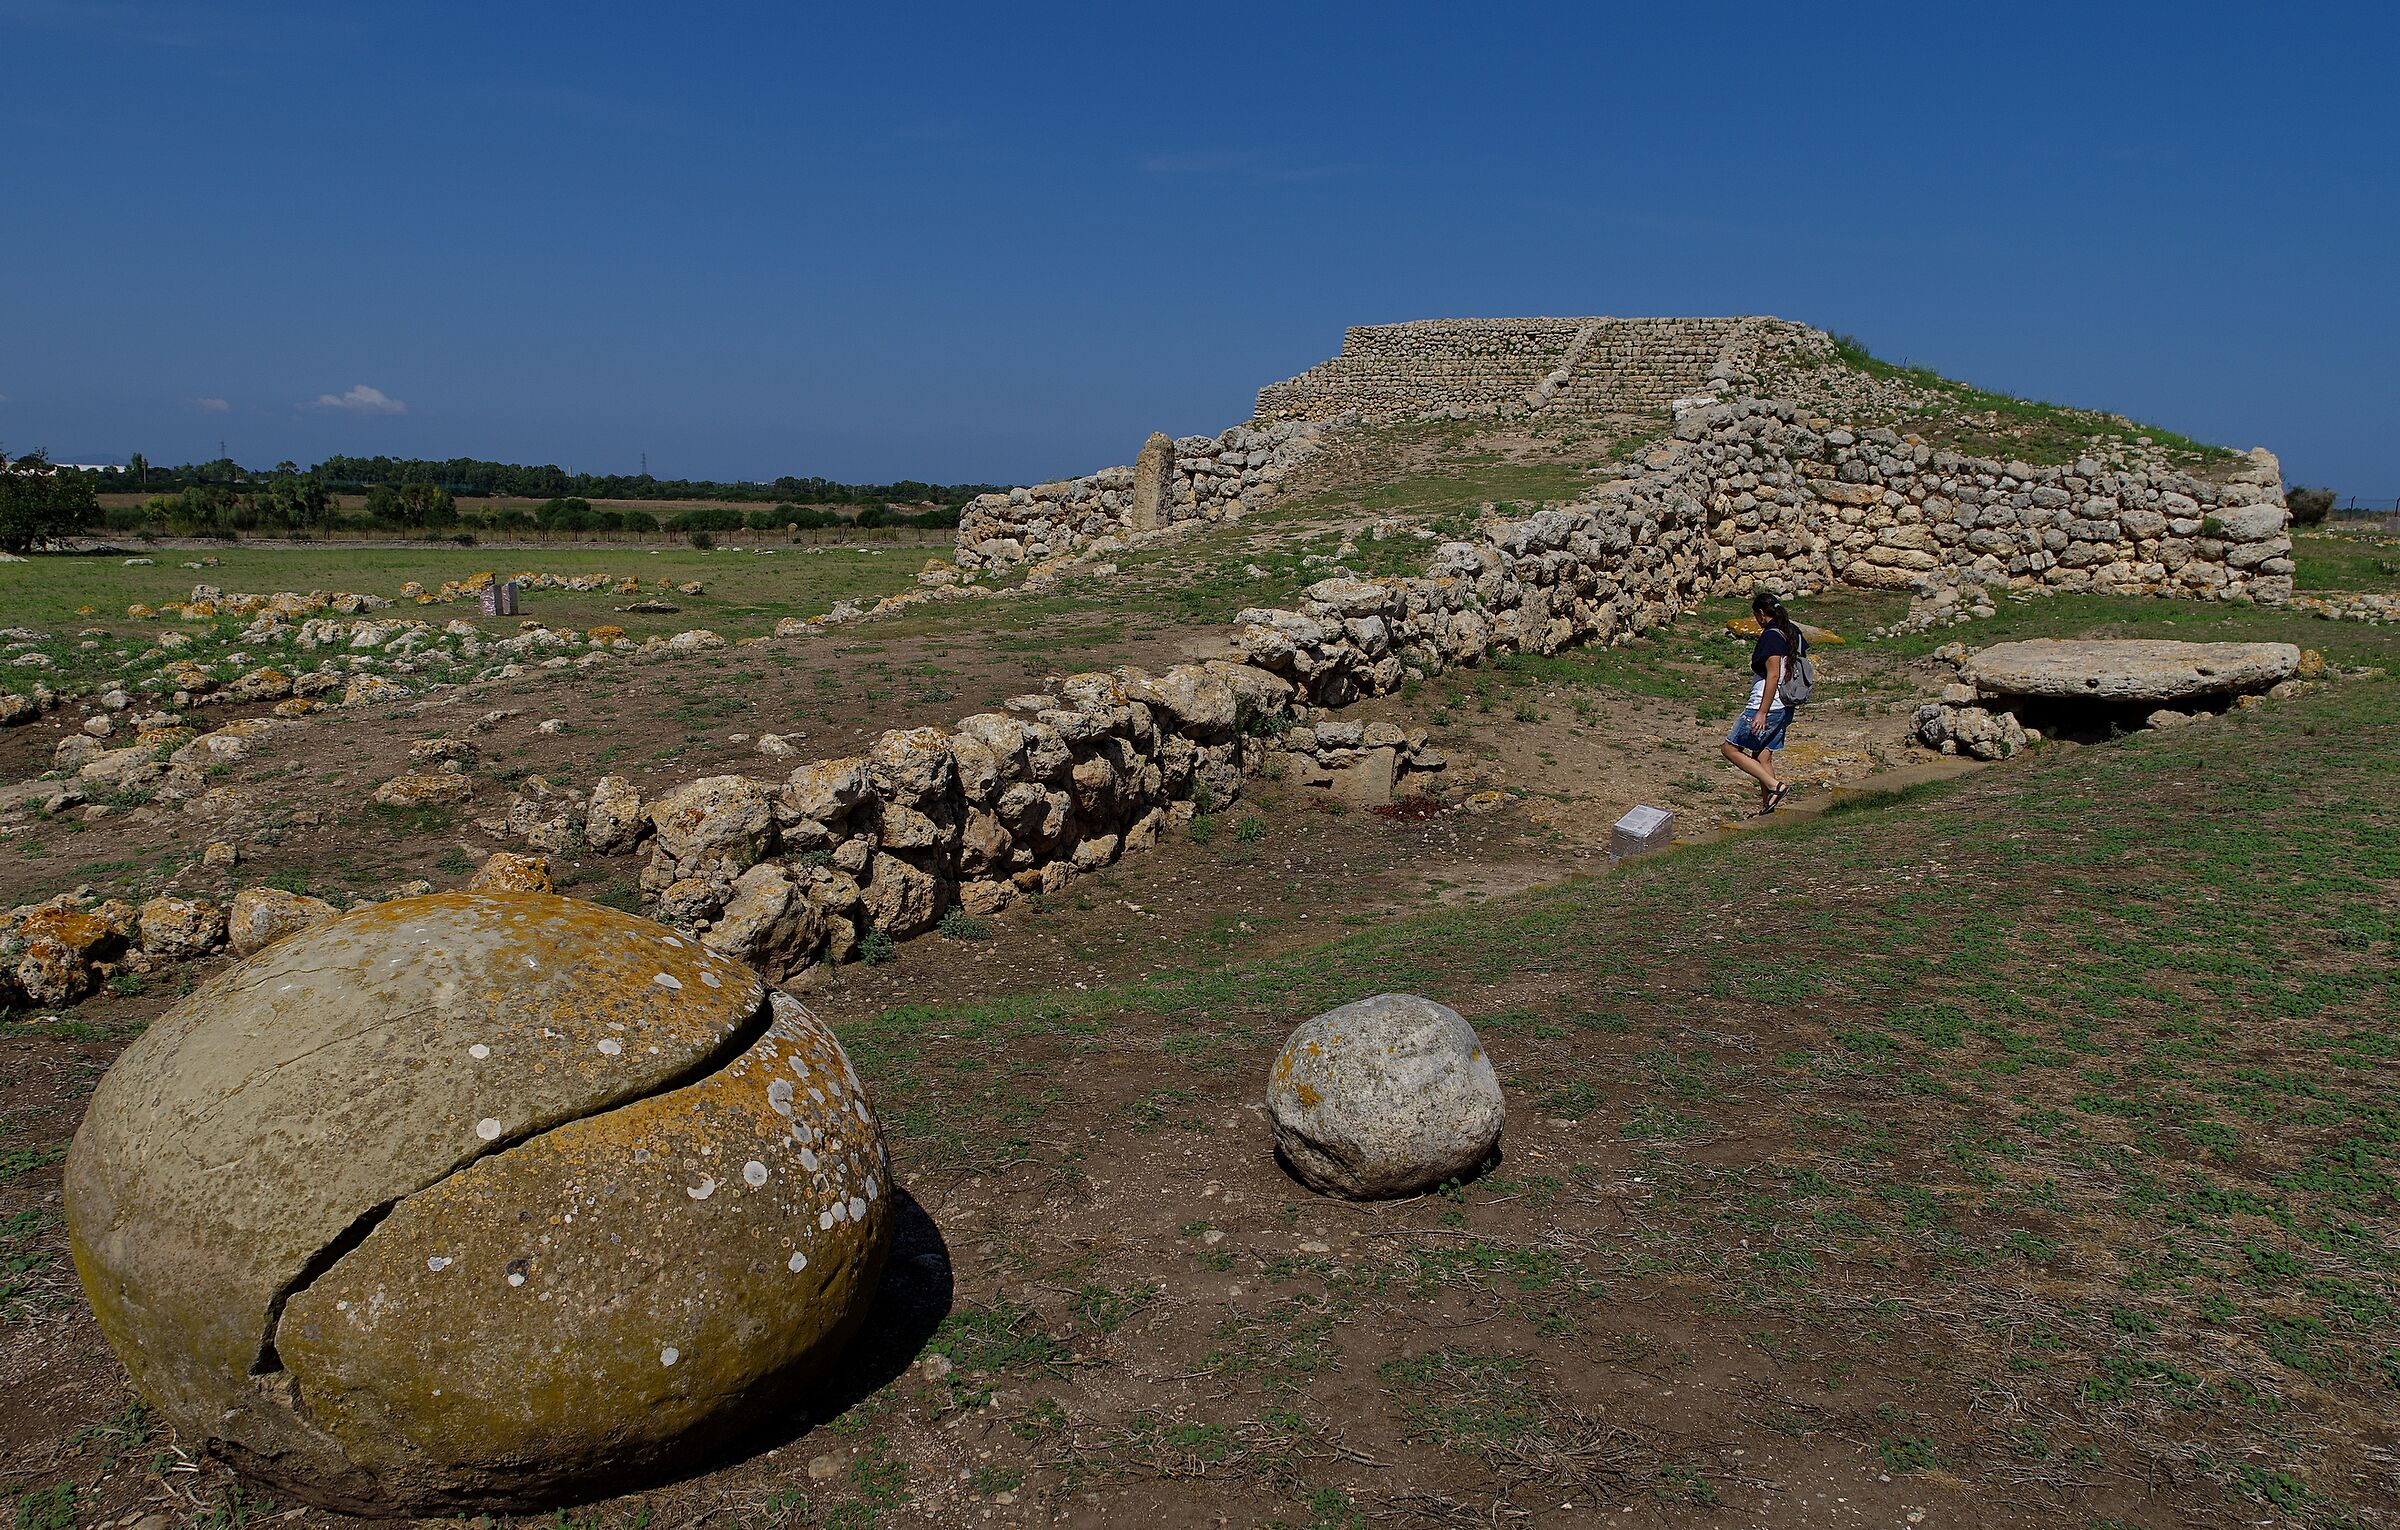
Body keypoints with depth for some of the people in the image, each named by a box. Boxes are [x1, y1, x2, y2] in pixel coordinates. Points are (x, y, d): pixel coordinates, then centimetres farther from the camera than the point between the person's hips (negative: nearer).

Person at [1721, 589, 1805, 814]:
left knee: (1731, 749, 0)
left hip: (1766, 706, -9)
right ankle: (1767, 806, 14)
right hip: (1785, 707, 9)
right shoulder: (1792, 631, 9)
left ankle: (1776, 786, -7)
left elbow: (1773, 676, -23)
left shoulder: (1771, 637, -18)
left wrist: (1762, 713, -23)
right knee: (1763, 755, 14)